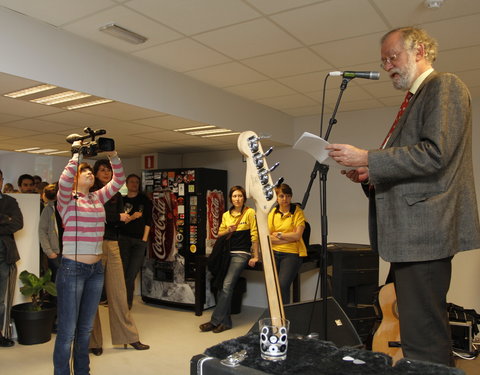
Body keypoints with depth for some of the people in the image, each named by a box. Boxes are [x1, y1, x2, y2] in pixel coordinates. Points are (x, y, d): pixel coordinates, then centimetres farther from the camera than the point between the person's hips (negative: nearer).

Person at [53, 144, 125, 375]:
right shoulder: (66, 198, -4)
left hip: (96, 269, 6)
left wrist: (113, 156, -1)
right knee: (67, 330, 1)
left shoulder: (97, 198, 11)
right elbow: (64, 180, -25)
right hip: (72, 268, -6)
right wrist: (77, 153, -16)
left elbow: (118, 181, 10)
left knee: (85, 328, 17)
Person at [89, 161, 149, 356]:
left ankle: (129, 336, 14)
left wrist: (106, 219, -11)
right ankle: (93, 341, 12)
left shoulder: (116, 195, 16)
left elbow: (121, 220, 6)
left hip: (112, 244, 4)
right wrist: (117, 217, -7)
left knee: (118, 292, 6)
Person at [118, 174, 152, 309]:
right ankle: (126, 302, 10)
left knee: (132, 273, -4)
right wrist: (132, 217, -11)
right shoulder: (122, 200, 9)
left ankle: (127, 302, 6)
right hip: (124, 238, 1)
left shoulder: (144, 200, 8)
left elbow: (148, 220, 4)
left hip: (140, 241, -1)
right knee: (124, 271, 0)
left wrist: (145, 238, -3)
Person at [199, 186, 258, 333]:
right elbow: (219, 234, 17)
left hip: (241, 254, -5)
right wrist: (228, 230, -5)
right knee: (221, 287, -5)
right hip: (227, 253, 5)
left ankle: (216, 321, -10)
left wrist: (255, 256, -8)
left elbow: (254, 235, -5)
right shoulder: (226, 215, 14)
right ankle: (225, 321, 5)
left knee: (227, 286, -16)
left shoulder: (250, 212, -2)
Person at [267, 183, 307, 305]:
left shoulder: (297, 212, 2)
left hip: (292, 254, -3)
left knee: (282, 285, -19)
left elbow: (297, 235, -8)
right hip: (274, 253, 3)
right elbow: (268, 237, 1)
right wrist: (289, 238, -7)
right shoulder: (272, 213, 11)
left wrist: (278, 234, -1)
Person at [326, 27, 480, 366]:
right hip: (409, 233, 10)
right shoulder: (416, 98, 22)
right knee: (421, 333, 18)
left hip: (424, 232, -10)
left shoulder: (445, 85, -6)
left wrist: (367, 158, -17)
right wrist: (371, 174, 10)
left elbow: (435, 154, -20)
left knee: (423, 340, -7)